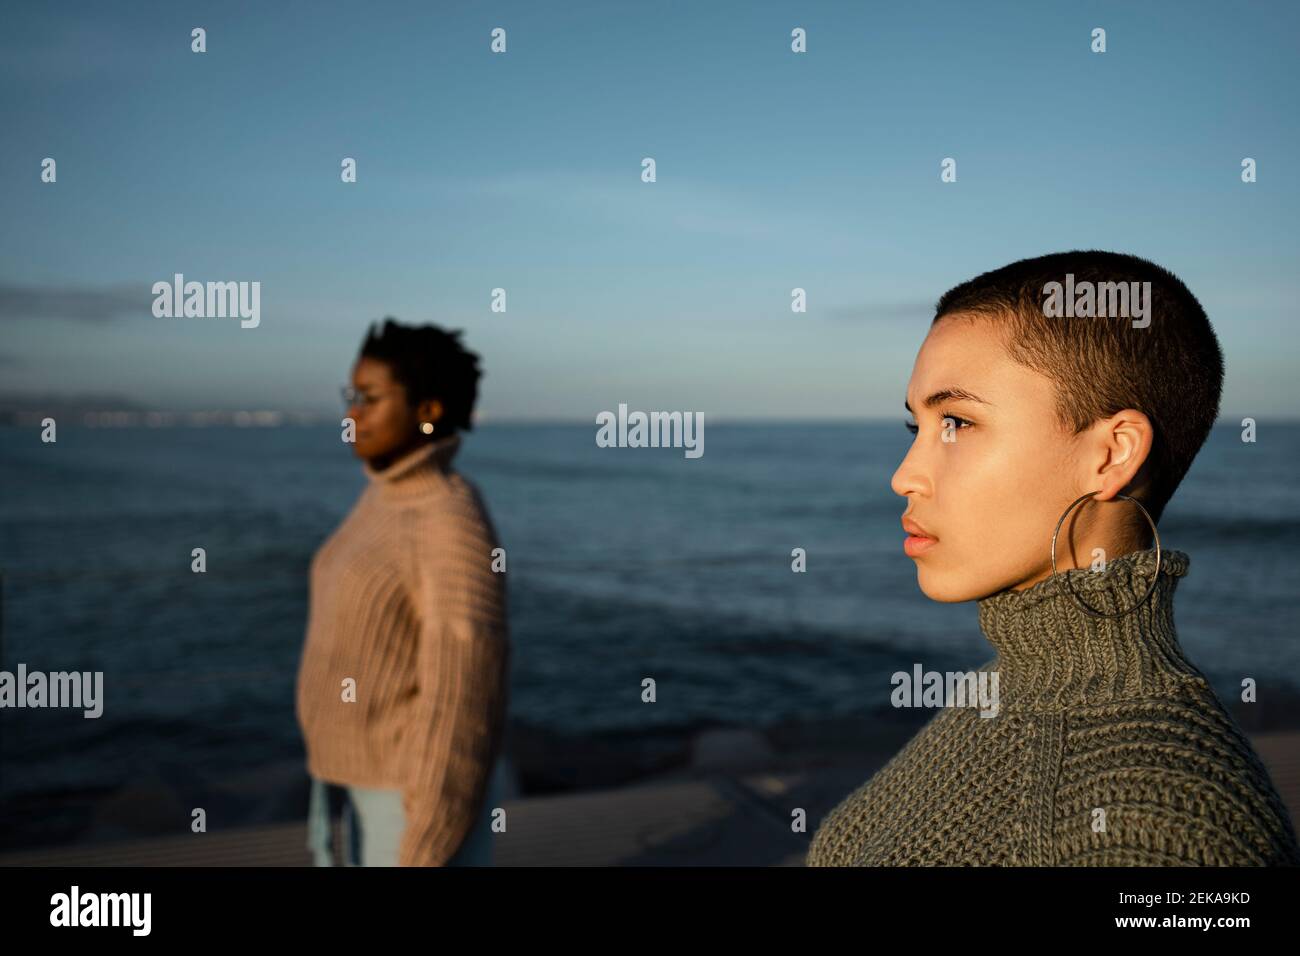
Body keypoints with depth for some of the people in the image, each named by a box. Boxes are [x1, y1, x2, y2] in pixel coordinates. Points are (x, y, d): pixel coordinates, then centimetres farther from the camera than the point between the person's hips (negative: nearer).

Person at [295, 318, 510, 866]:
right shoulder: (393, 502, 6)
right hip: (376, 785, 10)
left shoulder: (455, 525, -25)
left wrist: (425, 857, -23)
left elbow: (466, 697, -26)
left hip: (425, 800, -10)